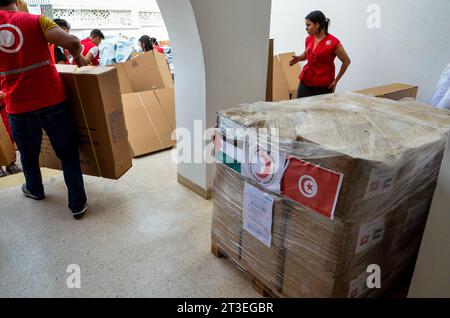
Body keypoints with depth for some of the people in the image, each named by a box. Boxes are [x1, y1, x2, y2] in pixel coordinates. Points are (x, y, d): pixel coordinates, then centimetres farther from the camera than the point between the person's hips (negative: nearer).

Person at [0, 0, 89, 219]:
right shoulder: (35, 20, -1)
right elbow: (72, 42, -17)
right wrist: (77, 56, 4)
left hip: (18, 107, 2)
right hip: (52, 101, -2)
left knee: (28, 155, 24)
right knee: (68, 154, 9)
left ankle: (35, 190, 48)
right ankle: (78, 204, 13)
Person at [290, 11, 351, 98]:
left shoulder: (333, 42, -11)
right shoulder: (308, 39, 5)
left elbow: (346, 61, -1)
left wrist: (336, 80, 0)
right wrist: (298, 58, 3)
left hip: (323, 86, -5)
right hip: (305, 82, 5)